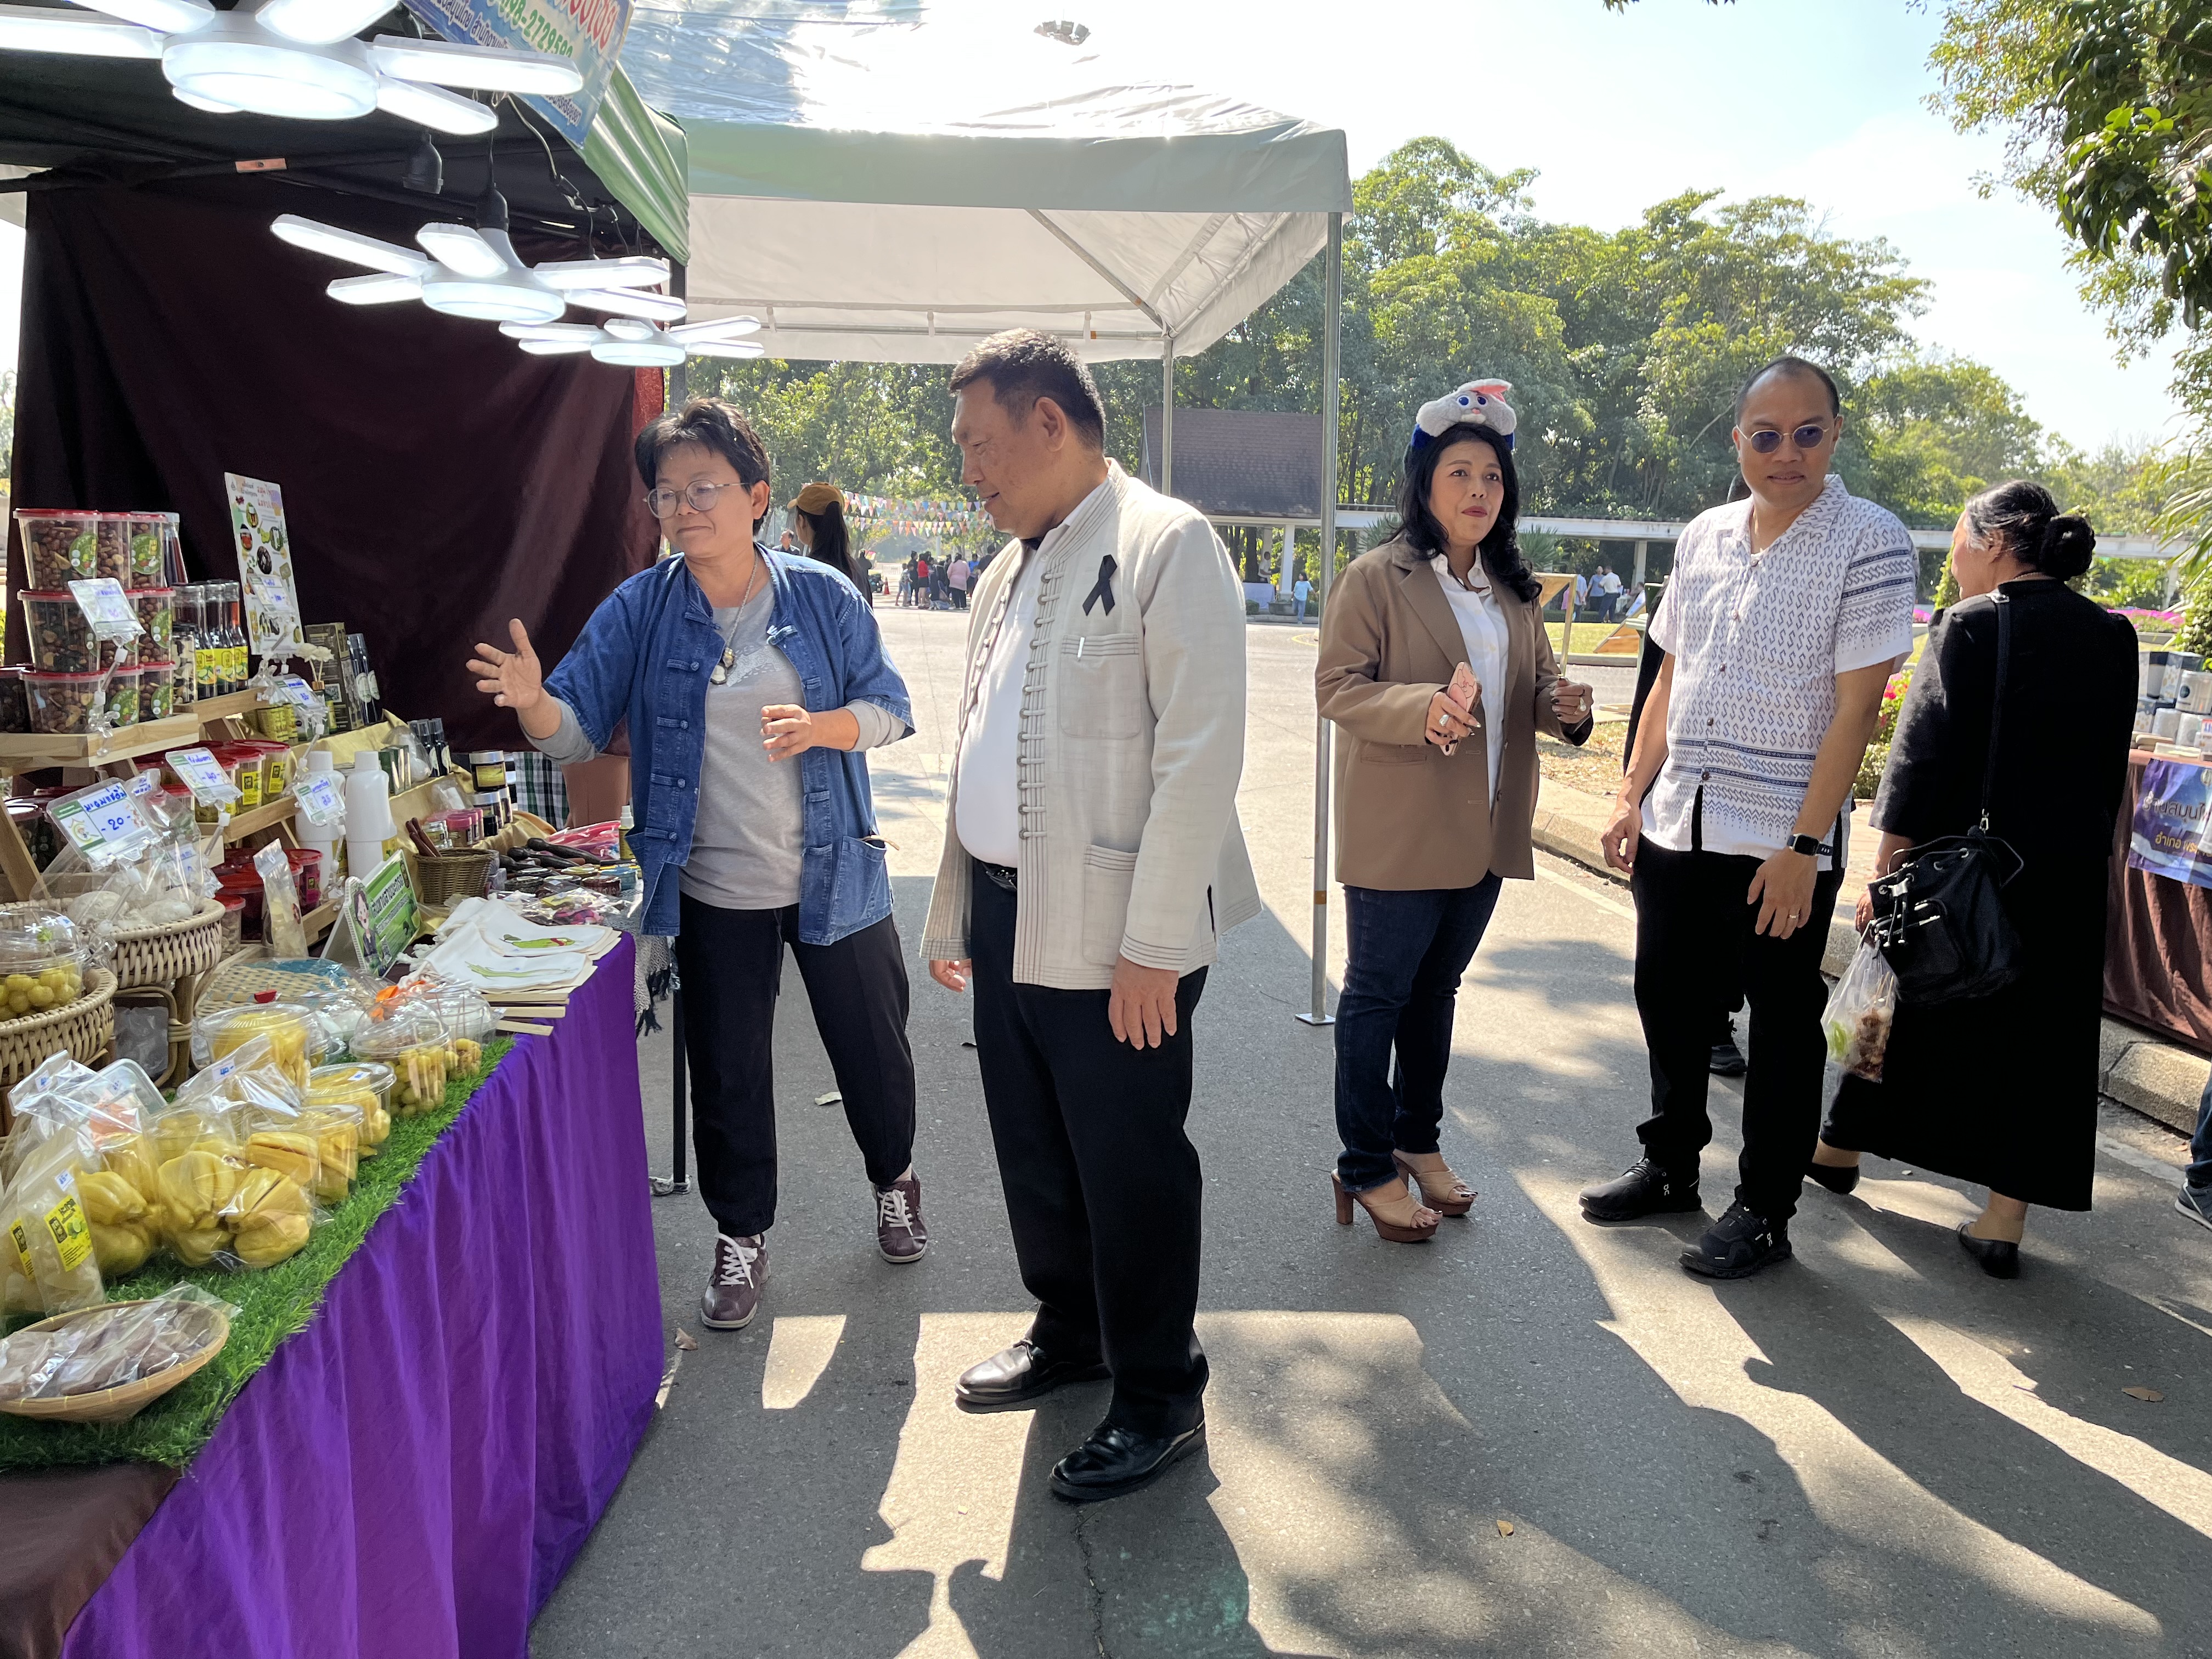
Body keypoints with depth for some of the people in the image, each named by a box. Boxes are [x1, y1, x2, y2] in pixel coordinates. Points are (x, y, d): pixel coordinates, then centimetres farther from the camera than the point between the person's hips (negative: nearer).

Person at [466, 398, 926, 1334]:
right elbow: (580, 729, -9)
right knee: (726, 1072, 11)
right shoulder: (639, 611, -4)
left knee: (871, 1046, 14)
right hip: (714, 893, 0)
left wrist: (818, 726, -22)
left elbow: (888, 708, -2)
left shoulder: (823, 597, -5)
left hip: (834, 876, 0)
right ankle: (741, 1237, 32)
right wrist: (535, 704, -32)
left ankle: (894, 1179, 44)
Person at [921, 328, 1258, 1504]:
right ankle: (1069, 1331, 40)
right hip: (1008, 915, 8)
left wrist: (1152, 942, -20)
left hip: (1112, 931, -8)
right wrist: (954, 913, 17)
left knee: (1128, 1166, 4)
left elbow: (1201, 755, -17)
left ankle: (1160, 1397, 23)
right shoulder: (1006, 575, 16)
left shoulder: (1167, 545, -10)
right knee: (1032, 1149, 18)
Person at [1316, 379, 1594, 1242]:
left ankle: (1418, 1140, 33)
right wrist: (1422, 709, -28)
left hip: (1485, 833, 7)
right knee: (1378, 994, 2)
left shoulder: (1514, 589, 13)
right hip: (1398, 834, -6)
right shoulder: (1377, 578, -8)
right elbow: (1337, 685, -12)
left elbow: (1535, 684, 20)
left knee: (1436, 990, 18)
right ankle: (1366, 1168, 13)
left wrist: (1563, 704, -4)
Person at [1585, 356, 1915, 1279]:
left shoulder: (1869, 543, -9)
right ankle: (1671, 1166, 35)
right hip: (1677, 824, 6)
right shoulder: (1703, 538, 8)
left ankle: (1765, 1210, 22)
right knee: (1672, 1004, 16)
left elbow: (1856, 707, -14)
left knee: (1782, 1028, 7)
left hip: (1781, 843, -5)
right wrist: (1632, 794, 8)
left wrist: (1803, 846, -17)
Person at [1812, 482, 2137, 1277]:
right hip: (2067, 876, 4)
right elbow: (2111, 767, 10)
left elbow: (1922, 753, -15)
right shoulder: (2113, 637, 4)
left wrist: (1886, 870, -12)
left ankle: (1841, 1146, 30)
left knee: (1902, 999, 13)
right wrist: (2083, 848, 19)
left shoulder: (1970, 625, -11)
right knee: (2038, 1027, 8)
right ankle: (2005, 1216, 9)